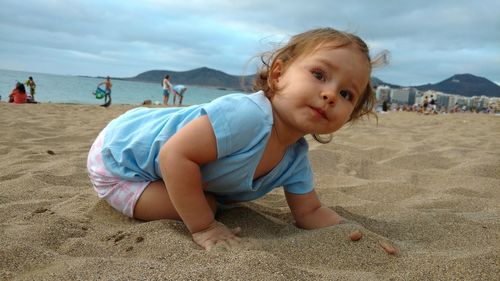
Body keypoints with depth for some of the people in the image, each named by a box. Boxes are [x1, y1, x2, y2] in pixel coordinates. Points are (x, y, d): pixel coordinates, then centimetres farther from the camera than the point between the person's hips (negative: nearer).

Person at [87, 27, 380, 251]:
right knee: (207, 207, -17)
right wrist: (203, 227, -31)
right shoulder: (247, 115, -40)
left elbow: (311, 212, -2)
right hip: (118, 155, -7)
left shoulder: (296, 159, -11)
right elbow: (175, 155, -40)